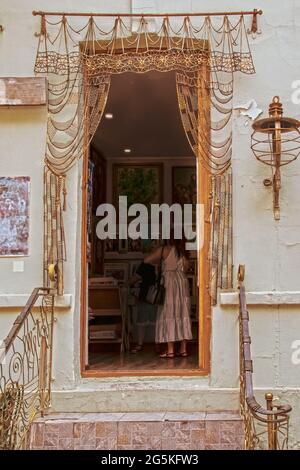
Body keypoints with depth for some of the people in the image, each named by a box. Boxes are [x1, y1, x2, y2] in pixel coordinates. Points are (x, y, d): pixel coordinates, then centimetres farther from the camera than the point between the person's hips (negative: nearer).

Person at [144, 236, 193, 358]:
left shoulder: (164, 250, -6)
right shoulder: (184, 252, 8)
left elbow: (146, 260, -1)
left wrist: (158, 261, 15)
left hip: (170, 282, -5)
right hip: (183, 282, 5)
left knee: (169, 314, -3)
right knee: (183, 314, 7)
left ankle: (170, 350, -7)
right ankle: (183, 349, 8)